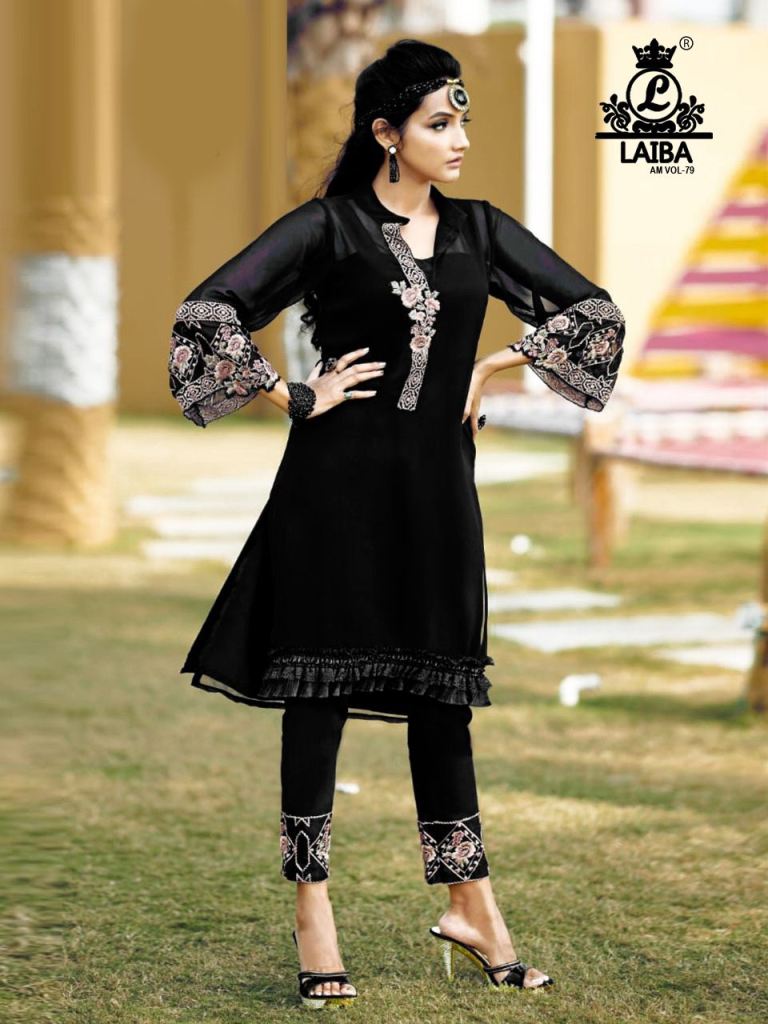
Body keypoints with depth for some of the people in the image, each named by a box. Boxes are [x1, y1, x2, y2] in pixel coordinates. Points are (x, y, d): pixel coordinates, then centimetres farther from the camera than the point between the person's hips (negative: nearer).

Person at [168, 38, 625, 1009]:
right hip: (338, 484, -4)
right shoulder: (328, 226, -5)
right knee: (321, 691, -1)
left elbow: (593, 311, 15)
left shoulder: (480, 230, 8)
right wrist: (297, 398, -7)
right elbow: (210, 311, -11)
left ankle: (471, 909, 16)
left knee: (443, 694, 8)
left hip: (436, 484, 4)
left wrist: (496, 368, 8)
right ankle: (312, 912, 4)